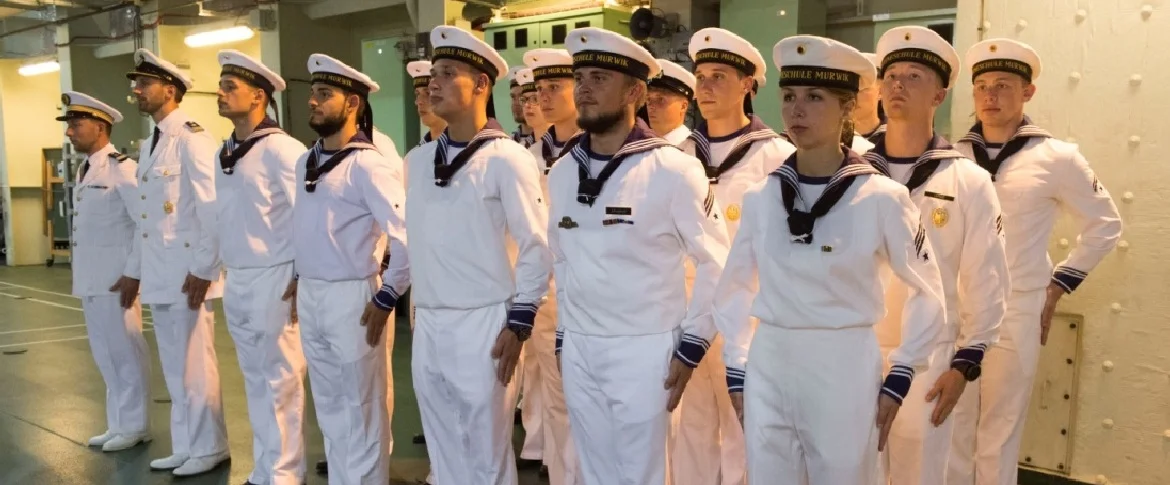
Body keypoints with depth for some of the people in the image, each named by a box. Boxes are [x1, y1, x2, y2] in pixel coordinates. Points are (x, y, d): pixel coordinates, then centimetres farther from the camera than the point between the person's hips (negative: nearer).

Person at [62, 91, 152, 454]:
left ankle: (135, 426, 13)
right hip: (91, 281, 9)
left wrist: (134, 274, -18)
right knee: (105, 354, 14)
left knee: (126, 352, 1)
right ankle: (119, 424, 26)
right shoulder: (84, 171, 14)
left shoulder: (122, 168, -12)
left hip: (116, 280, -8)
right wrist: (81, 279, 16)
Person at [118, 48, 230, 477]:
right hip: (158, 275, 9)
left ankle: (209, 449, 14)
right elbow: (146, 216, 19)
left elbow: (211, 207, -17)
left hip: (188, 274, -9)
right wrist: (134, 271, 18)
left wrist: (204, 269, -19)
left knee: (194, 365, 0)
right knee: (175, 367, 15)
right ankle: (187, 446, 27)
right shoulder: (150, 144, 16)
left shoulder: (191, 138, -11)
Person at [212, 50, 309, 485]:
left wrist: (301, 277, -14)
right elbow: (223, 219, 16)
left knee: (281, 380, 2)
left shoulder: (280, 149, -12)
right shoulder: (225, 154, 11)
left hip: (273, 279, -8)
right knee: (255, 380, 15)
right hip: (237, 280, 8)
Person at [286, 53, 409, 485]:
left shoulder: (368, 164, -14)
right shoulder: (306, 162, 11)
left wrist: (385, 299, -17)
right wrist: (299, 278, 16)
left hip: (351, 297, -8)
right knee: (328, 404, 18)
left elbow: (407, 235, -19)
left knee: (361, 407, 5)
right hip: (309, 296, 8)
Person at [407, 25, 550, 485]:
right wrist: (412, 304, 17)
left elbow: (536, 246, -10)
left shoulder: (507, 158, -10)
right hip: (428, 324, 6)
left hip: (483, 324, -6)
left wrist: (519, 323, -11)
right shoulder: (418, 159, 8)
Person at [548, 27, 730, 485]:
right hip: (578, 350, 5)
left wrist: (691, 347, -9)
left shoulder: (674, 170, -12)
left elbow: (717, 263, -9)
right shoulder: (562, 172, 5)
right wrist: (563, 336, 14)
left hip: (644, 349, -5)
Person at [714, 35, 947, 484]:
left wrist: (899, 377, -1)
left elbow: (928, 292, 1)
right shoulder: (760, 197, 1)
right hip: (767, 369, 3)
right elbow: (734, 288, 11)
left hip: (845, 371, -3)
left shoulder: (882, 198, -8)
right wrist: (735, 370, 8)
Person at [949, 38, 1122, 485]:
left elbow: (1104, 225, 8)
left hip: (1016, 317, -2)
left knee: (999, 436, 8)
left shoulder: (1057, 158, -3)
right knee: (952, 430, 10)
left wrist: (1059, 285, 2)